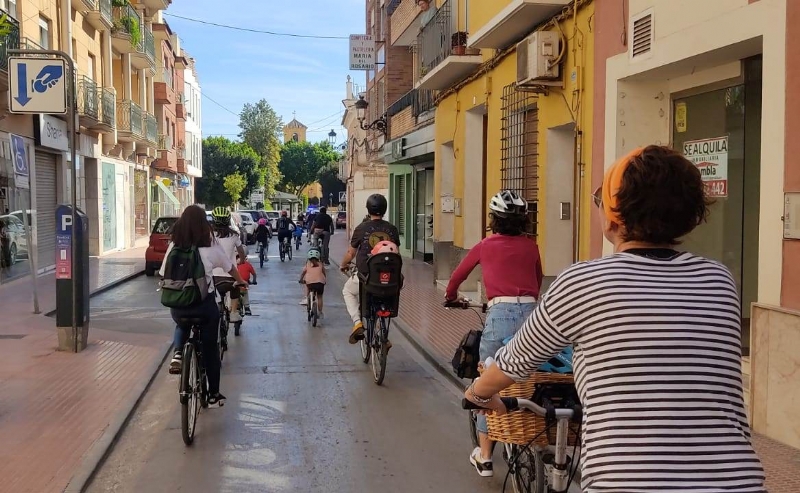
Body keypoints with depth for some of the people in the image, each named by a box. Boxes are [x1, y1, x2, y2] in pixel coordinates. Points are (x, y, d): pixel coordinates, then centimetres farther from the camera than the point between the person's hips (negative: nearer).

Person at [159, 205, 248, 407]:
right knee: (210, 348, 13)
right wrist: (240, 282, 27)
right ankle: (213, 394, 19)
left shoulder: (174, 246, -3)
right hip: (204, 303, -2)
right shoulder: (211, 246, -7)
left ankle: (177, 353, 9)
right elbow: (230, 268, 8)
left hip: (178, 304, 2)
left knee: (182, 325, 37)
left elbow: (164, 275, 1)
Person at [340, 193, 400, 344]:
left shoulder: (361, 229, -7)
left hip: (365, 276, -3)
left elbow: (350, 253, 3)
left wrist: (343, 265, 25)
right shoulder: (392, 229, 1)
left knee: (348, 291, 28)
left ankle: (357, 323, 8)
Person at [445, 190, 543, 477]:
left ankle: (484, 457, 15)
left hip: (501, 313, -2)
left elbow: (458, 275, 26)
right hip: (531, 312, 2)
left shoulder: (485, 246, 12)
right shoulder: (531, 246, 16)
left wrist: (450, 297, 45)